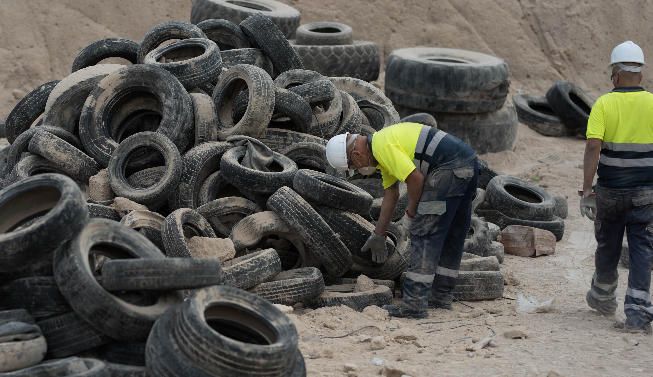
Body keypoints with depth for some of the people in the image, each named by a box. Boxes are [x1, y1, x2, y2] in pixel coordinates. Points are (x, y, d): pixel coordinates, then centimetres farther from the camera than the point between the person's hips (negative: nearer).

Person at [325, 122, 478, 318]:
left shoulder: (382, 146, -11)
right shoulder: (383, 143, 22)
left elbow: (416, 179, -17)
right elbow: (391, 193, 29)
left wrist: (411, 213, 0)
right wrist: (378, 235, 33)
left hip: (449, 169, -11)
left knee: (423, 233, -7)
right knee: (451, 235, 18)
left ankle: (414, 304, -9)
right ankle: (441, 295, 28)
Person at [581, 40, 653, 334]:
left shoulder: (604, 104, -7)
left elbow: (593, 147, -16)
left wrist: (586, 191, -15)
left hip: (610, 190, 0)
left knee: (607, 246, 18)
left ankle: (603, 298, 38)